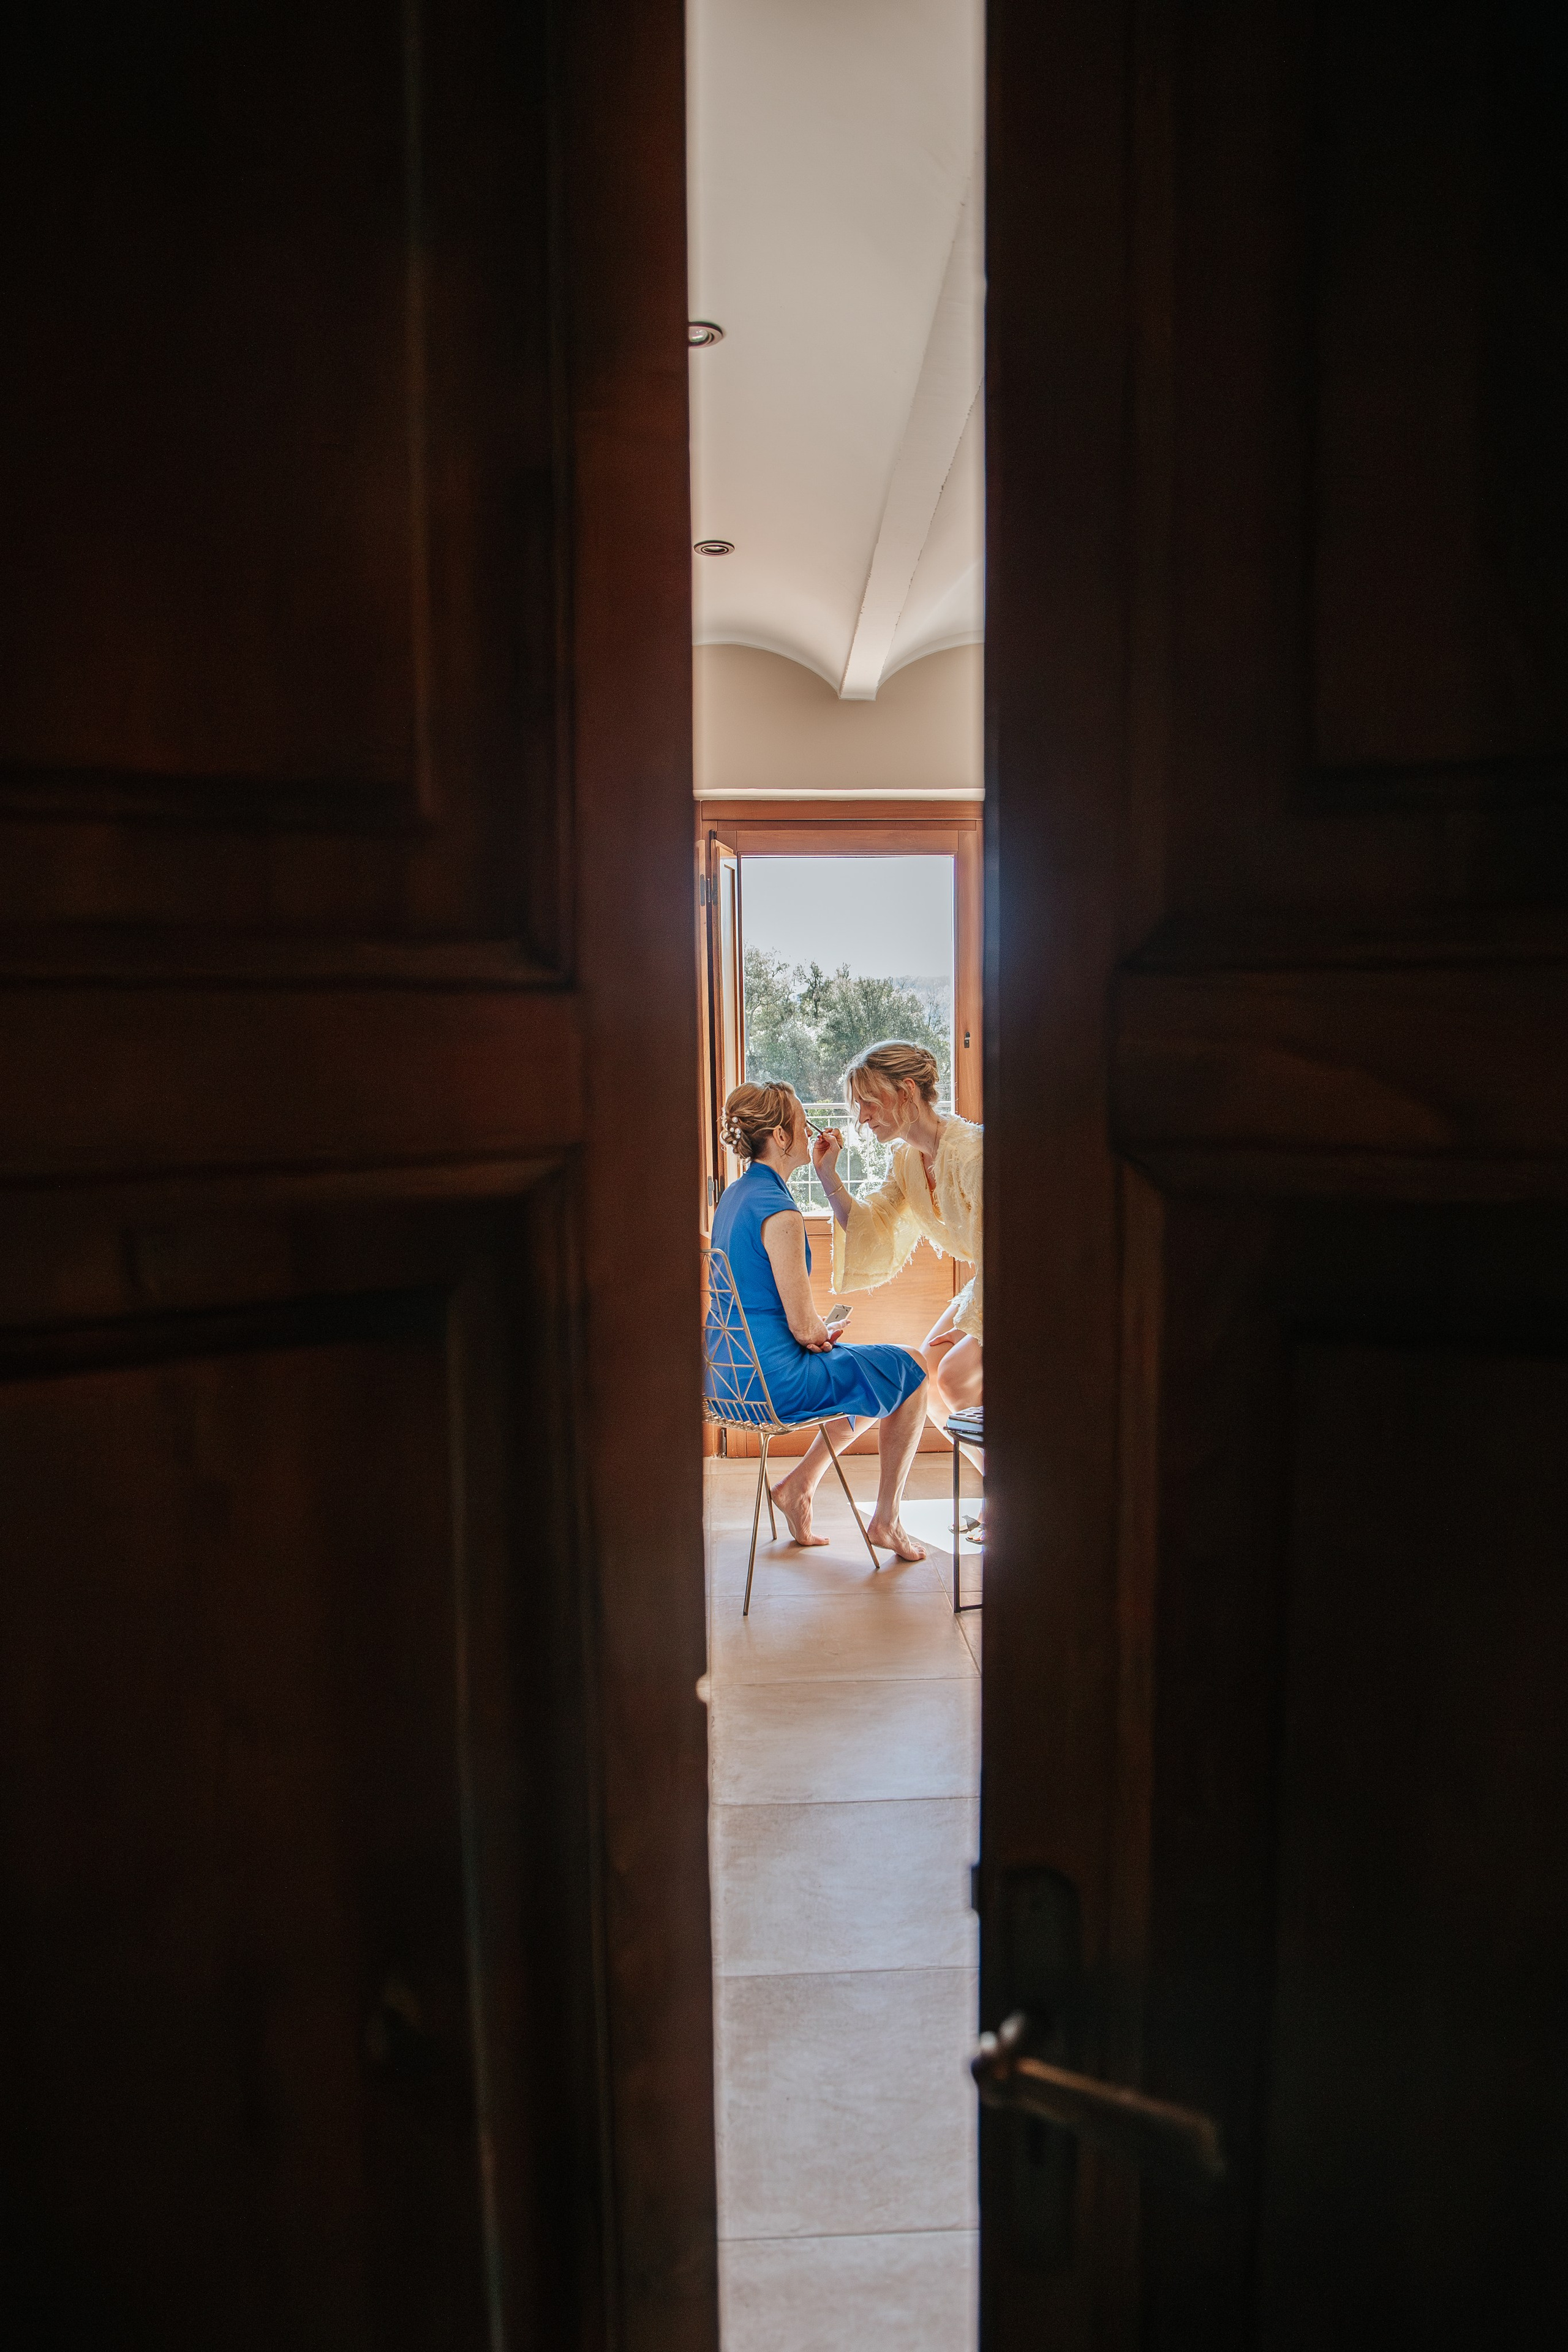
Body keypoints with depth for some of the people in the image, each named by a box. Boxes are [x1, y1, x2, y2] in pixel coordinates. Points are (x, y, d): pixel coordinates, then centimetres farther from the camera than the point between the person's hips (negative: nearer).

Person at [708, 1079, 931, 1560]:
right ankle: (886, 1522, 17)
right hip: (774, 1379, -9)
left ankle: (798, 1484, 22)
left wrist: (815, 1332, 11)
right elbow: (804, 1327, -19)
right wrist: (822, 1334, 3)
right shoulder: (779, 1212, -21)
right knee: (911, 1372, 9)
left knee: (871, 1377, 28)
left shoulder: (733, 1196, 8)